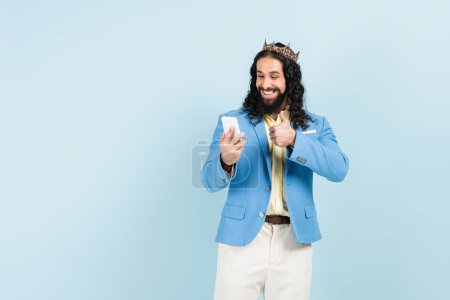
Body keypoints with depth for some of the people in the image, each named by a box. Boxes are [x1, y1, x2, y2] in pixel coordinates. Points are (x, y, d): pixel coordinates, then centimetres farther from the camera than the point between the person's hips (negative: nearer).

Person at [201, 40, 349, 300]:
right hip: (242, 238, -1)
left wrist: (294, 140, -20)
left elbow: (339, 169, -7)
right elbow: (211, 181, -4)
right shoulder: (232, 121, 2)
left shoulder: (316, 125, 7)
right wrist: (226, 161, -27)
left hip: (294, 241, 1)